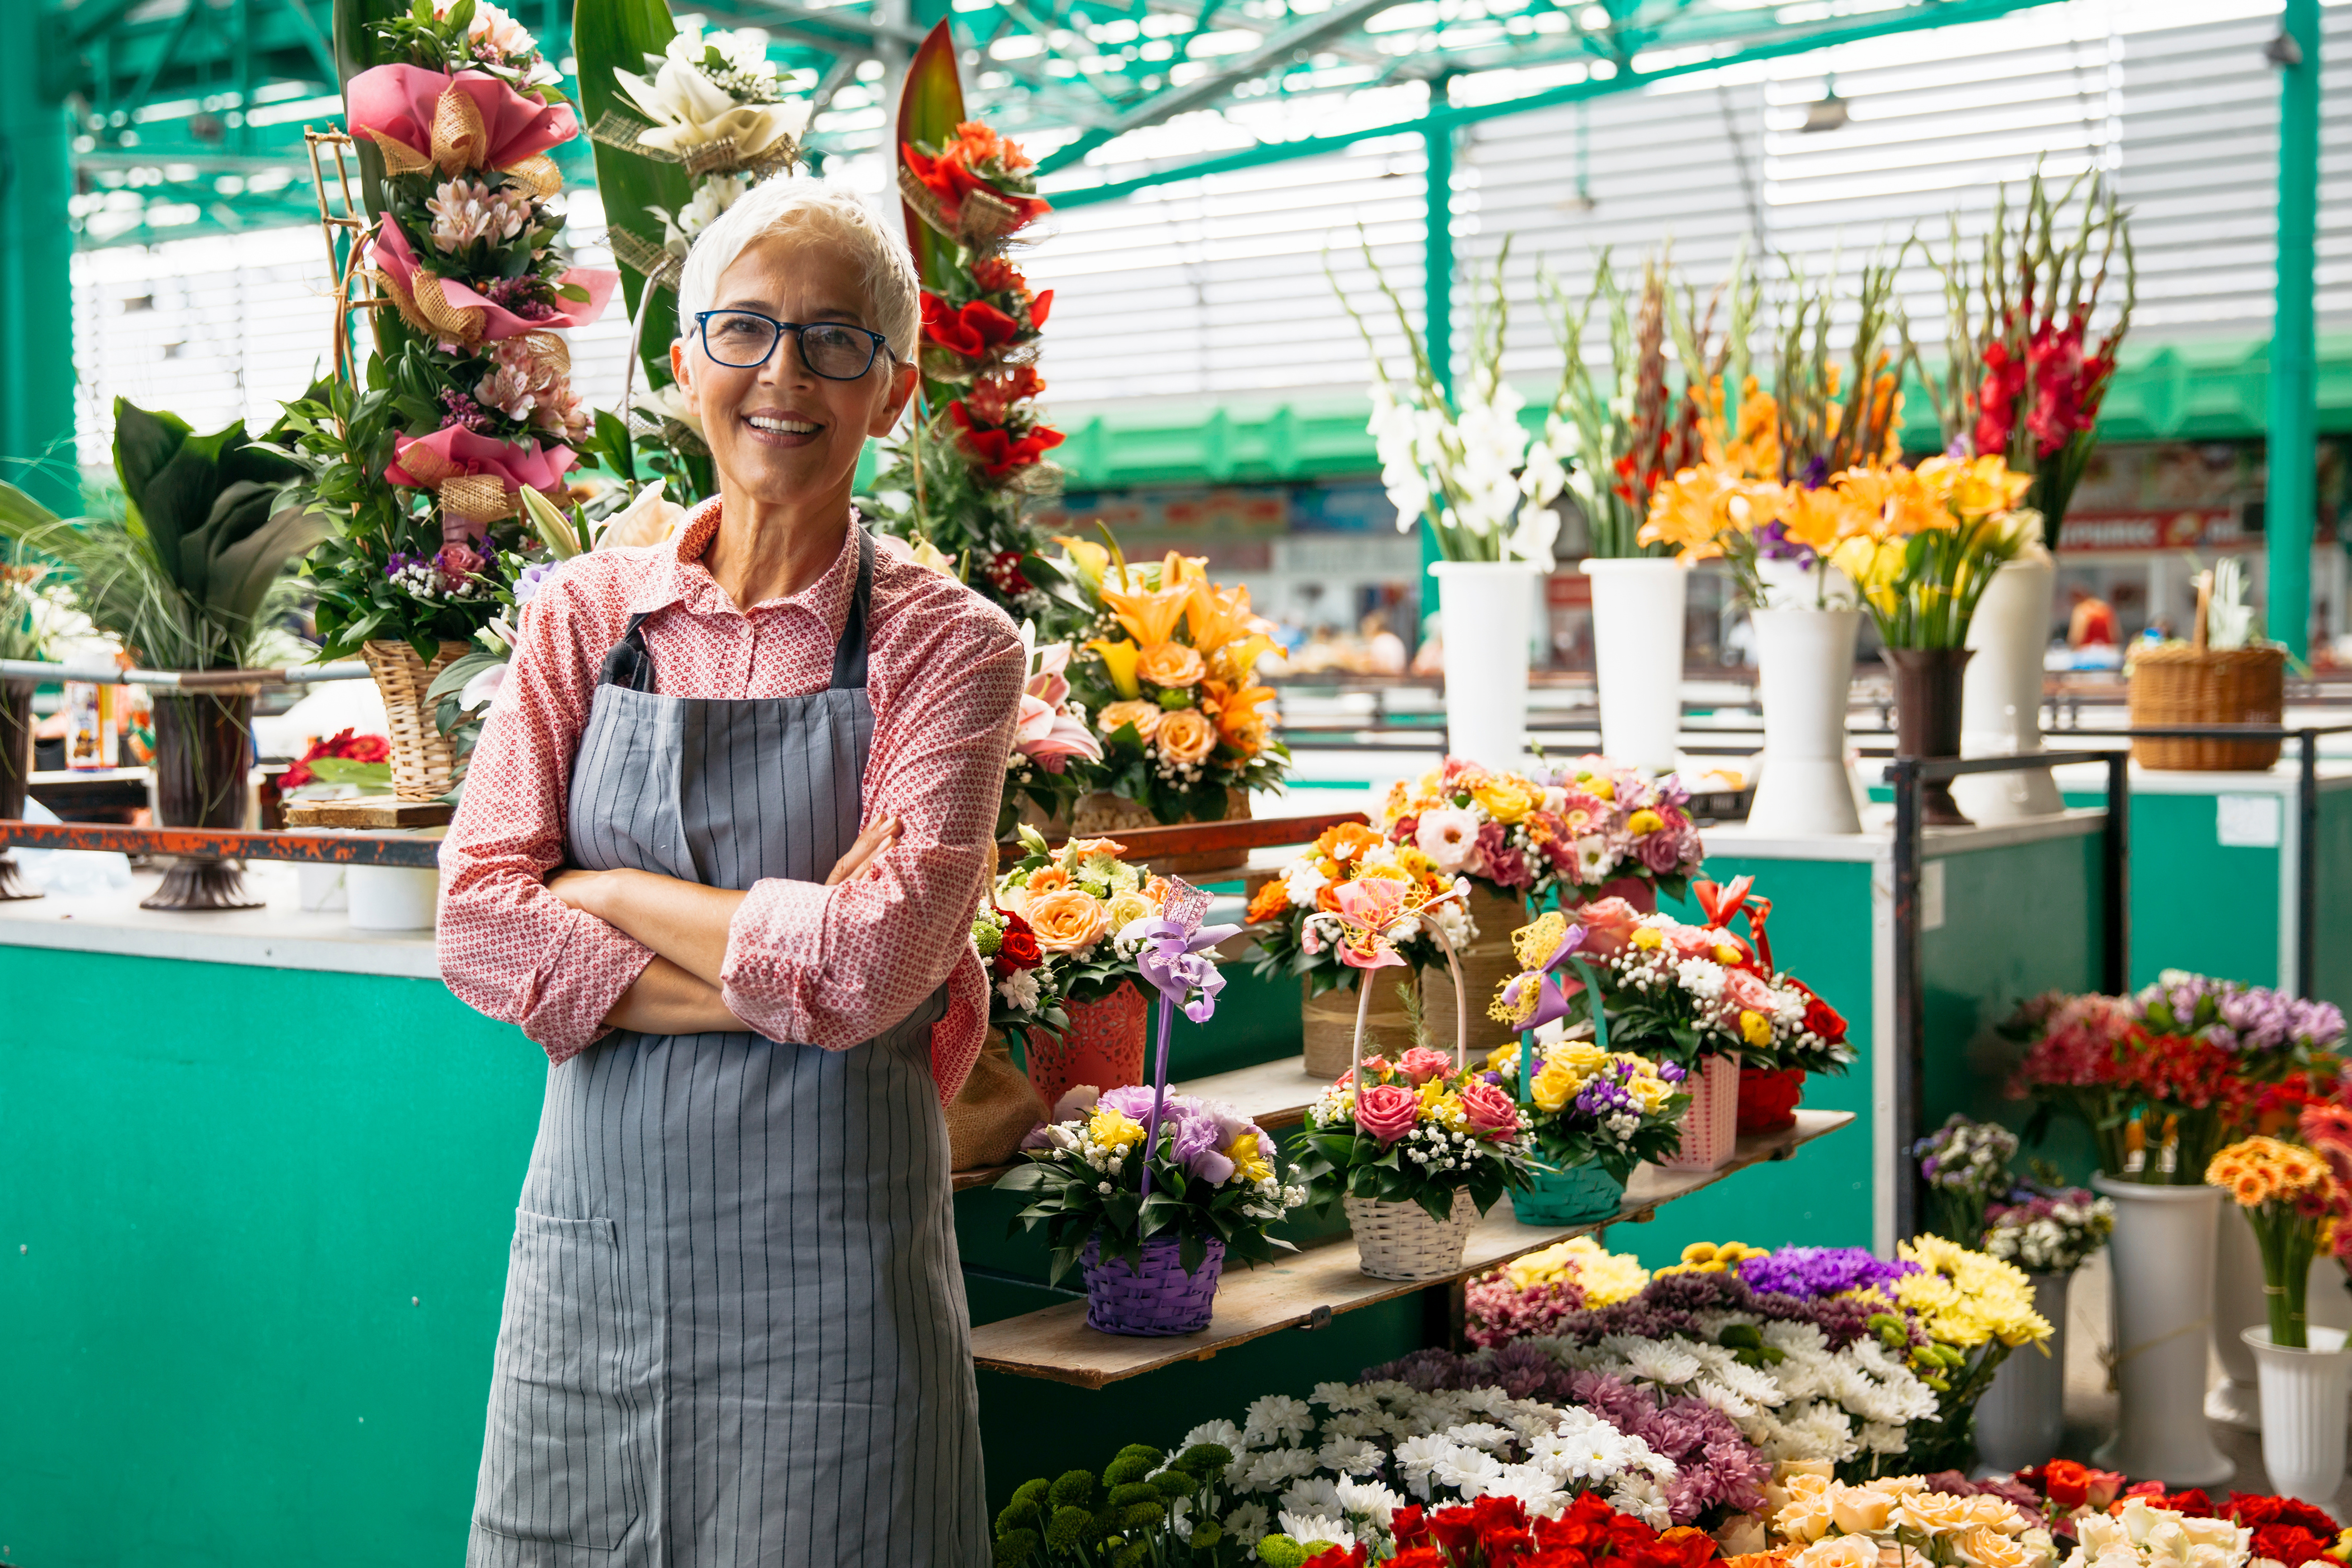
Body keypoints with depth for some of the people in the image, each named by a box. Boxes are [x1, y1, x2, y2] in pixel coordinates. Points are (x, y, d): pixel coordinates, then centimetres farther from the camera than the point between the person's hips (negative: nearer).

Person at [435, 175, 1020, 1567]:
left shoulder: (946, 645, -4)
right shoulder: (588, 613, 5)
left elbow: (870, 964, -16)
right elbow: (479, 926, -4)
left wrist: (601, 893, -8)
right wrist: (776, 966, -13)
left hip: (826, 1254, -3)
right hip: (593, 1231, 3)